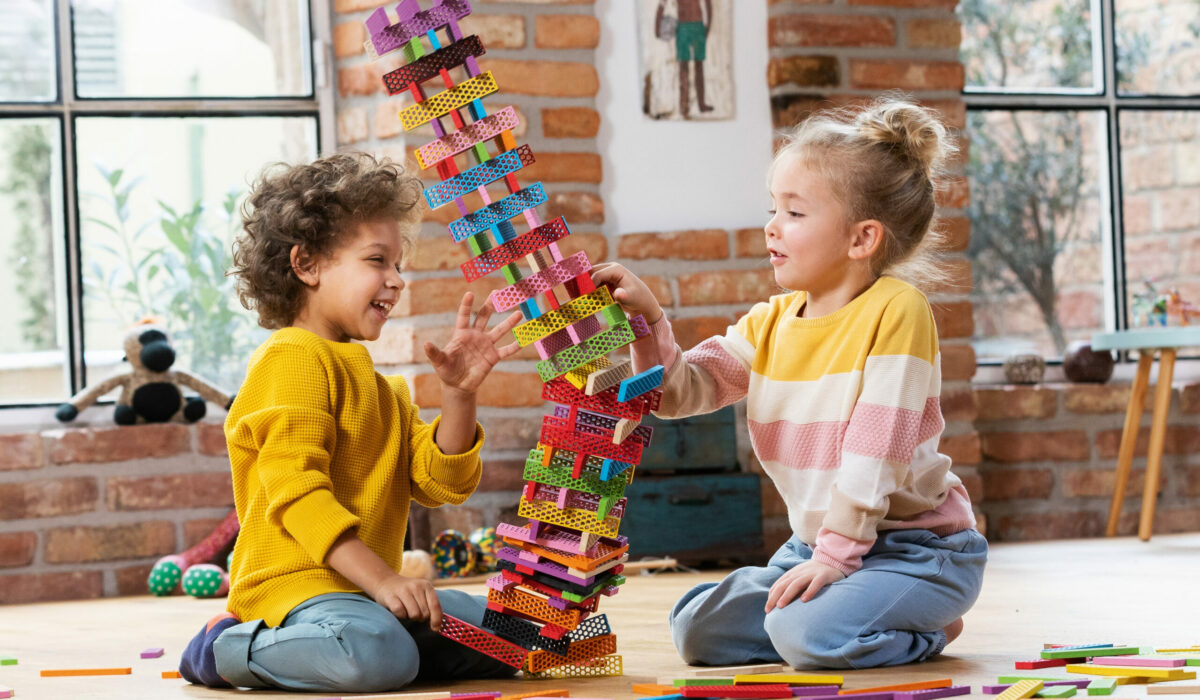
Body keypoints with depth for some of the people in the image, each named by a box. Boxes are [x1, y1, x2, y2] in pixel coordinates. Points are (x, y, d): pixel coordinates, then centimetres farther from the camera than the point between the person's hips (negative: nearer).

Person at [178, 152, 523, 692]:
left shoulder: (378, 386, 25)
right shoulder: (295, 359, -6)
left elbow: (439, 484, 14)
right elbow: (295, 491, -18)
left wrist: (458, 394, -1)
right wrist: (381, 578, -25)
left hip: (361, 589, 10)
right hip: (294, 582, -10)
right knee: (381, 656, -37)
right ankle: (228, 649, -11)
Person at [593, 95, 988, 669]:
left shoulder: (895, 310, -16)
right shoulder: (770, 323, 7)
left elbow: (877, 449, -20)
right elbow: (680, 391, 1)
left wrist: (834, 557, -22)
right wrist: (646, 319, -16)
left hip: (917, 547, -8)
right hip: (817, 543, 8)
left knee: (808, 632, -31)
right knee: (695, 631, -1)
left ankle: (926, 628, -1)